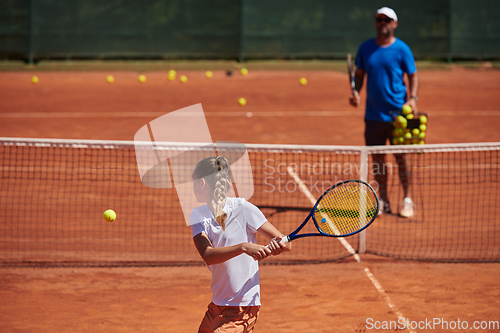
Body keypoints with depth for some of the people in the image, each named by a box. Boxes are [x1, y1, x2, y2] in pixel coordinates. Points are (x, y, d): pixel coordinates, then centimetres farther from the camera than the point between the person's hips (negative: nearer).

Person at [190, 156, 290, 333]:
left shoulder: (243, 209, -11)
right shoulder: (198, 215, 2)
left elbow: (285, 243, -7)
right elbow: (207, 255, -17)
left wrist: (277, 245, -32)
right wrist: (244, 247, -34)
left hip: (243, 309, -6)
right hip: (216, 307, 6)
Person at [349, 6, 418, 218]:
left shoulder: (402, 49, -3)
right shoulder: (365, 48, 6)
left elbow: (413, 75, 1)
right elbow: (359, 74, 15)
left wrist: (413, 98, -15)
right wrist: (356, 92, -4)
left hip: (398, 113, -3)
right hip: (373, 113, 3)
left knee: (402, 157, -1)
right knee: (377, 158, 6)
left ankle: (407, 200, 7)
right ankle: (383, 200, 16)